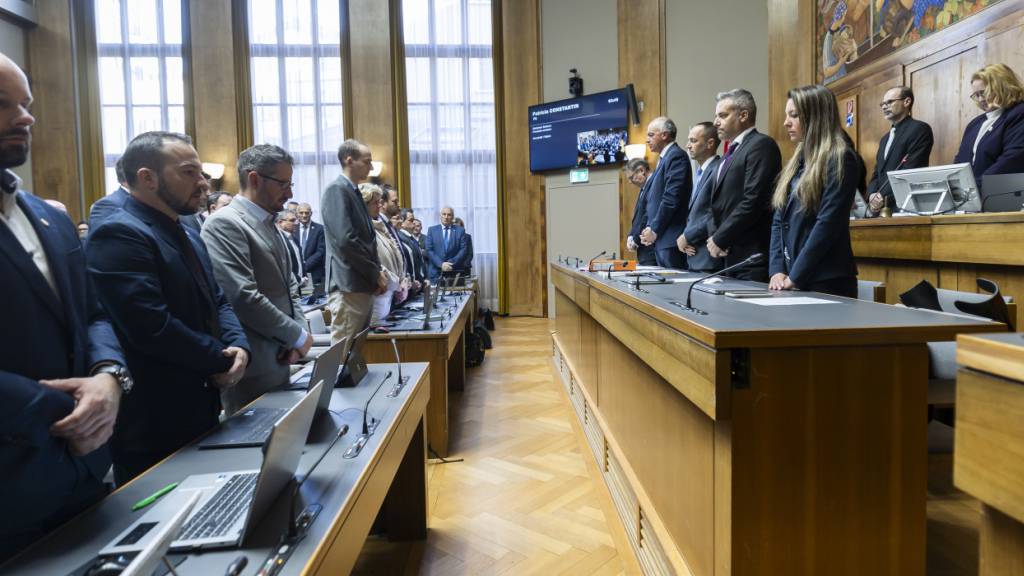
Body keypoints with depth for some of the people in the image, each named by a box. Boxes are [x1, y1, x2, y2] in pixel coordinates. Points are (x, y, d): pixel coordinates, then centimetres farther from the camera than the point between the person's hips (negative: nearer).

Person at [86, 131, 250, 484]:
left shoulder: (189, 237, 14)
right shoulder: (118, 236, -18)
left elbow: (216, 302, 14)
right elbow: (152, 326, -27)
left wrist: (239, 345, -7)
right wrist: (222, 359, -14)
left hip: (200, 411, 9)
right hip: (152, 426, -9)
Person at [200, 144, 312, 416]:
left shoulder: (269, 225, 14)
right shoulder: (225, 224, -15)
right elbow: (244, 298, -22)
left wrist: (299, 332, -2)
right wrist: (298, 336, -13)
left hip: (280, 364, 9)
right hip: (252, 371, -8)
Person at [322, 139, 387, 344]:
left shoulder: (354, 192, 17)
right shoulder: (337, 190, -11)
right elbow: (345, 240, -20)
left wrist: (377, 271, 6)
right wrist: (375, 273, -12)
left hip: (363, 285, 9)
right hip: (348, 287, -9)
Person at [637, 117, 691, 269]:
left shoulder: (676, 156, -10)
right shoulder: (664, 158, 20)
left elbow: (671, 198, -18)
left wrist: (654, 230, -13)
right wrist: (649, 228, 9)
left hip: (670, 238, -9)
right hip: (659, 239, 9)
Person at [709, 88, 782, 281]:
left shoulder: (761, 145, -8)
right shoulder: (730, 153, 20)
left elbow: (754, 201, -18)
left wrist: (720, 239, -13)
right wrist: (713, 237, 3)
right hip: (728, 257, 8)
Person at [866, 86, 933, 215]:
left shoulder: (920, 129, -3)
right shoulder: (885, 138, 22)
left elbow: (911, 171, -14)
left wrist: (884, 197, -16)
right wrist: (872, 196, -4)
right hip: (880, 209, 7)